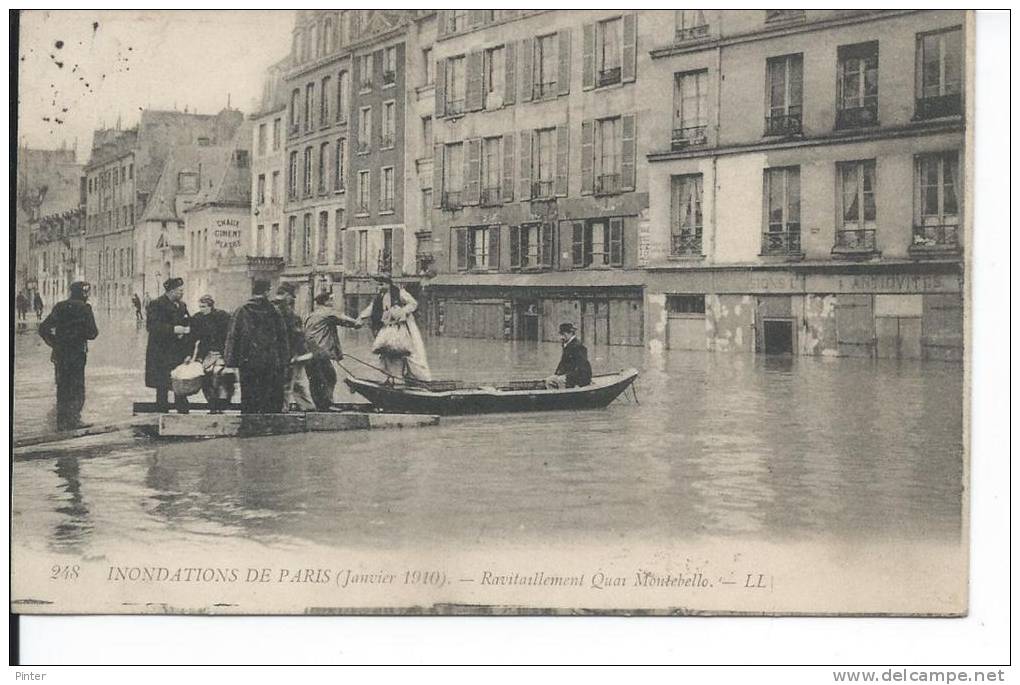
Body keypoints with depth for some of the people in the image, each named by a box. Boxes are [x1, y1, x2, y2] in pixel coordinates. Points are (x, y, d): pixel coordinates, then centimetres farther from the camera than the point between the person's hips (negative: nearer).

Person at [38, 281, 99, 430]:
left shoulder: (59, 307, 7)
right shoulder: (84, 308, -7)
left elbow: (43, 329, 6)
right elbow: (92, 333, -10)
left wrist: (53, 343, 14)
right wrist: (95, 331, 12)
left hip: (60, 353, 5)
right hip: (77, 352, -5)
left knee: (62, 387, 12)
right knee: (77, 387, 3)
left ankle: (62, 422, 14)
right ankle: (74, 420, -1)